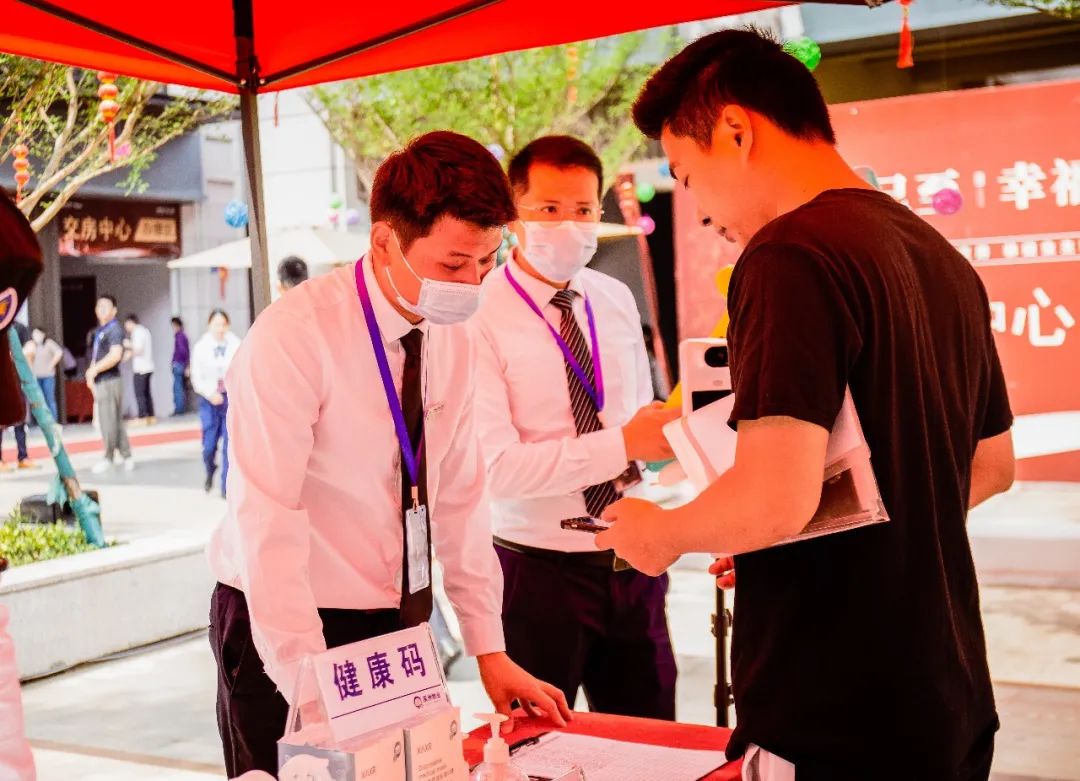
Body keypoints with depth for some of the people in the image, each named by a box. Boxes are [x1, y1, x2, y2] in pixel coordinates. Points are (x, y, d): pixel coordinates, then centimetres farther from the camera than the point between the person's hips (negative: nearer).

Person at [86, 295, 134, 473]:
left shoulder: (114, 329, -11)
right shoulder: (100, 331, 18)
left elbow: (115, 356, -23)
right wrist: (91, 375, 8)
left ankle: (108, 458, 4)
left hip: (110, 381, -9)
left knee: (108, 421, -4)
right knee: (116, 420, 11)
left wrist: (94, 370, -14)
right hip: (100, 382, 9)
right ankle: (126, 457, 14)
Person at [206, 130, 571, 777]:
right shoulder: (294, 336, -21)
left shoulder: (452, 337, 0)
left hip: (402, 621, 6)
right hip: (288, 629, -6)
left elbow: (460, 497, 4)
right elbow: (267, 524, -25)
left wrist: (490, 649, 1)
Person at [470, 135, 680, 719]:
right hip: (539, 569, -5)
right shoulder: (480, 319, -13)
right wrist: (622, 444, -24)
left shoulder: (617, 301, 8)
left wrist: (669, 430, -5)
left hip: (632, 562, 6)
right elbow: (496, 468, -21)